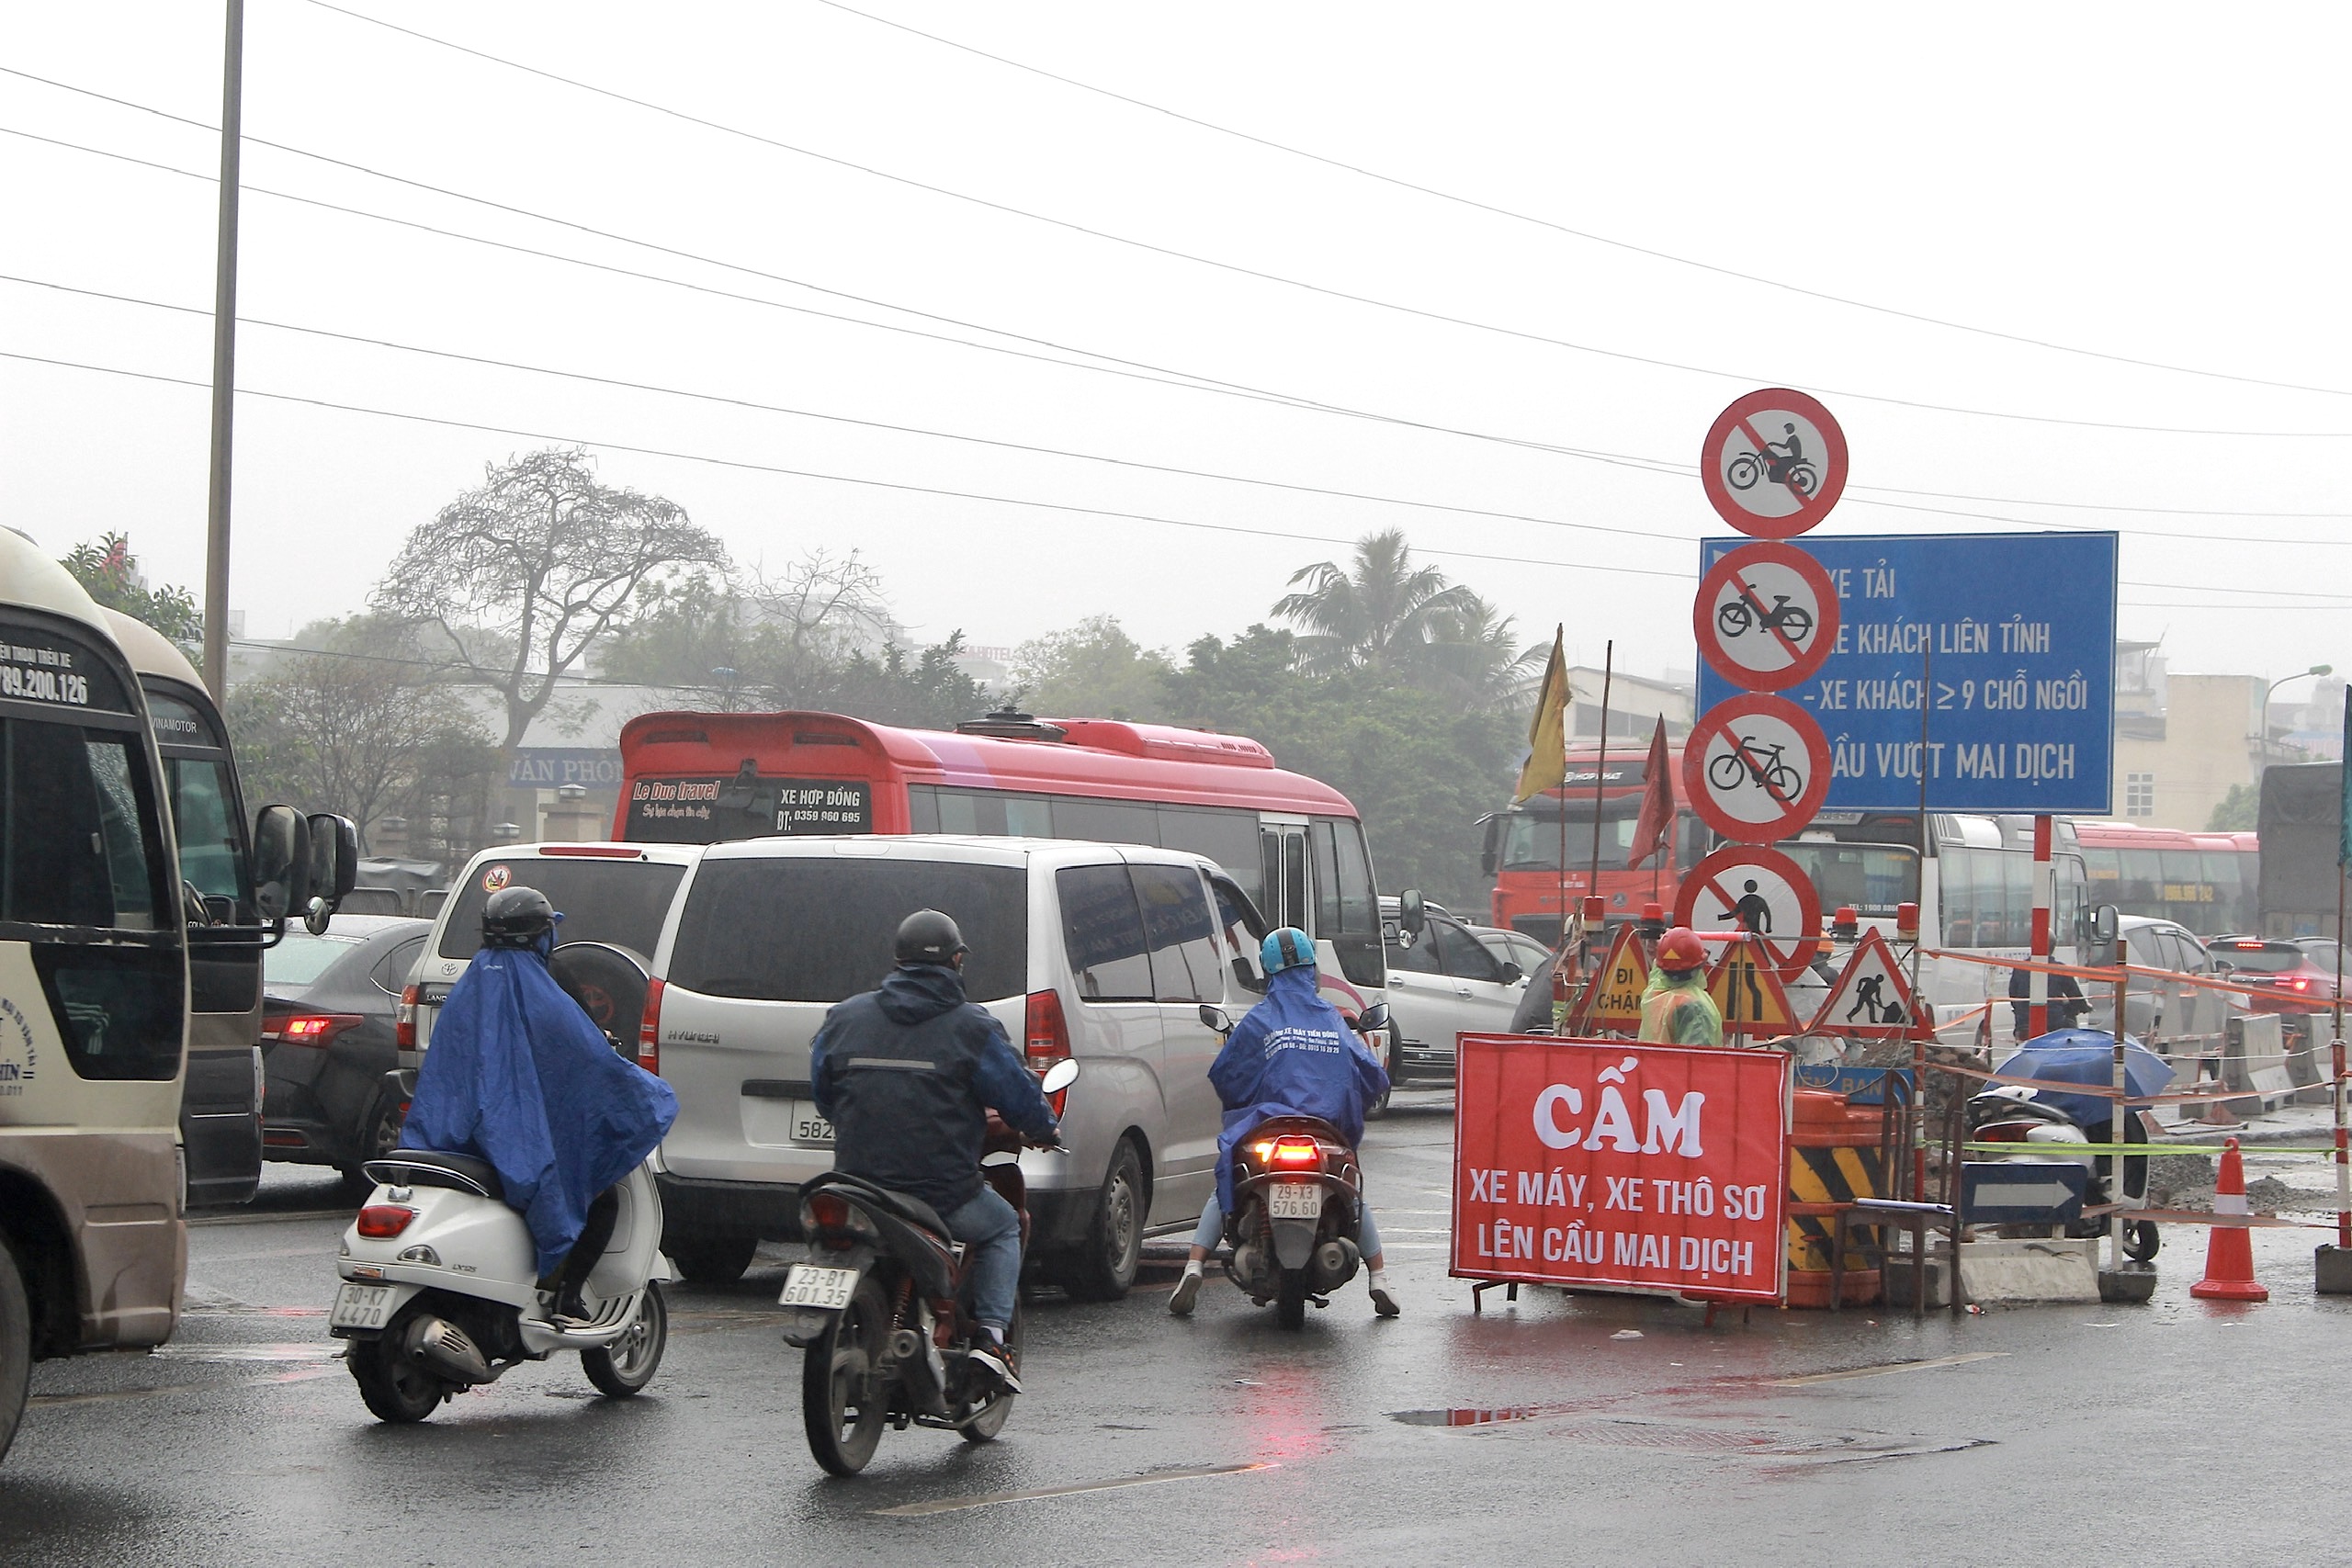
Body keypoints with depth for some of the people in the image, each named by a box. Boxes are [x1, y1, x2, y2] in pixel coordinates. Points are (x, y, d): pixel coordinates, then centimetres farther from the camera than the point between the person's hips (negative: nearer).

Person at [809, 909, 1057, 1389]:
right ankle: (991, 1335, 7)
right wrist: (1045, 1129, 23)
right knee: (1003, 1228, 25)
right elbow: (1019, 1096, 0)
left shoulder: (845, 1017, 5)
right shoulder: (971, 1026, -6)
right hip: (945, 1195, -3)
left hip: (859, 1186, 3)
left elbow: (822, 1096, 17)